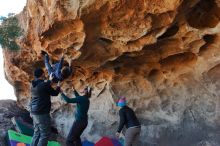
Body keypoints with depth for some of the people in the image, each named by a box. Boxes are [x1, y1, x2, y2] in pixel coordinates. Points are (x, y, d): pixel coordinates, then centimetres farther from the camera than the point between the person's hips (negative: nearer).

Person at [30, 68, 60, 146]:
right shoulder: (45, 84, -15)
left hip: (34, 112, 9)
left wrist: (50, 80, 40)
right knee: (45, 134, -3)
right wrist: (58, 87, 18)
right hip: (42, 113, -9)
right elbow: (54, 93, -1)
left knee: (37, 133, 16)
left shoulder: (33, 84, 8)